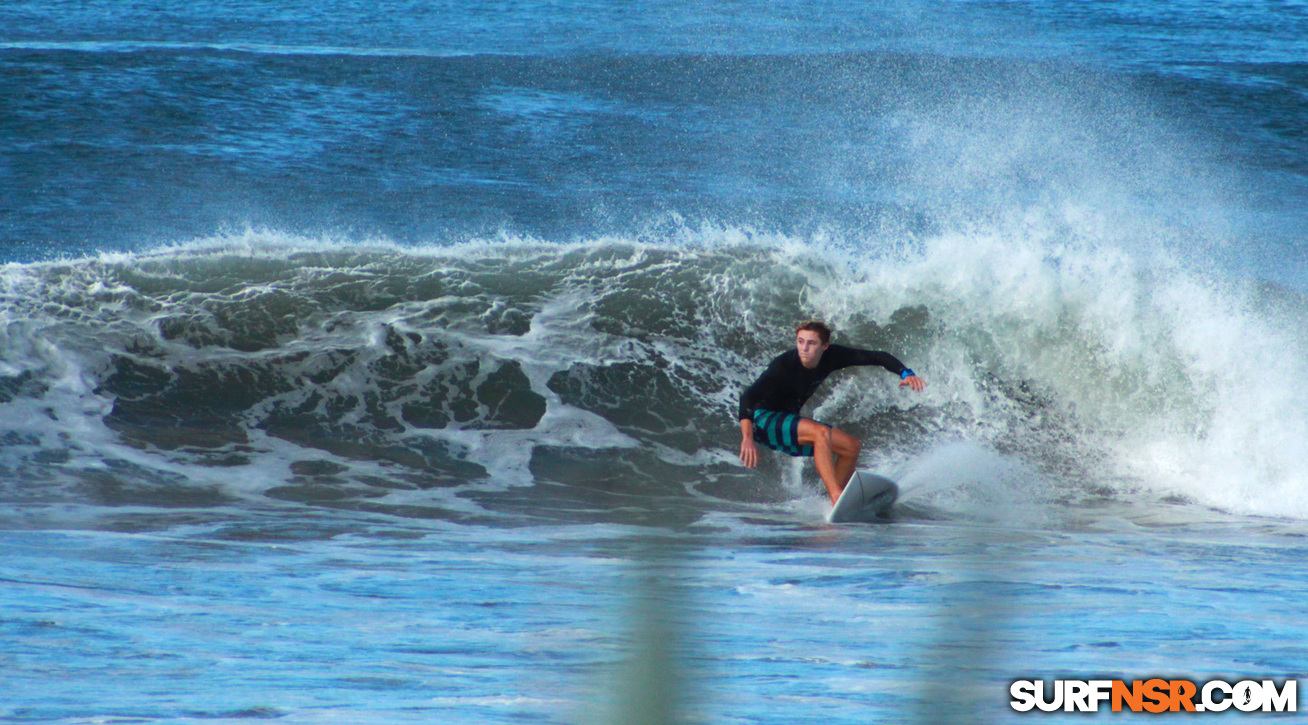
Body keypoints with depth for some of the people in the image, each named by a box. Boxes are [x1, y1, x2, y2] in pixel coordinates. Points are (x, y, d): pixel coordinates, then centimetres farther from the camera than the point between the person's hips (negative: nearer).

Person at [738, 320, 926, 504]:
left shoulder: (831, 356, -10)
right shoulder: (784, 365, -27)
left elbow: (877, 357, -5)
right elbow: (747, 397, -35)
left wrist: (906, 374, -23)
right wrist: (748, 438, -46)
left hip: (787, 424, 8)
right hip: (763, 420, -8)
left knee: (852, 446, 0)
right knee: (821, 432, -31)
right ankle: (836, 497, -39)